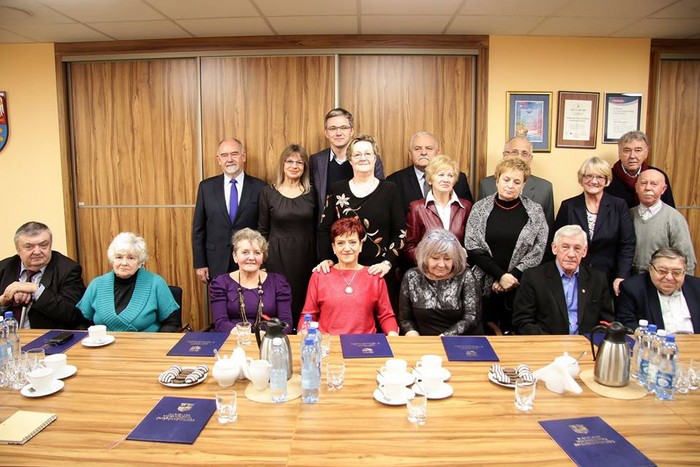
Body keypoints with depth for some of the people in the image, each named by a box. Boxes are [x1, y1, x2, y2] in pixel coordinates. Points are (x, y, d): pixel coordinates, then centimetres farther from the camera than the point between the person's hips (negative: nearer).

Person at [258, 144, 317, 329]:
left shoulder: (311, 193, 4)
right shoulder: (268, 192, 1)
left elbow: (317, 229, 6)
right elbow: (263, 230, 4)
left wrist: (319, 260, 2)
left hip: (306, 256, 1)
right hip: (277, 257, -1)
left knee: (304, 305, 6)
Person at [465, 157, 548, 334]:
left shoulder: (535, 211, 2)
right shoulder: (480, 208, 2)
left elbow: (539, 250, -2)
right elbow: (472, 248, -3)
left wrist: (513, 276, -12)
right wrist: (500, 275, -12)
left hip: (521, 287, 0)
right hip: (486, 286, 0)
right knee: (485, 333, 5)